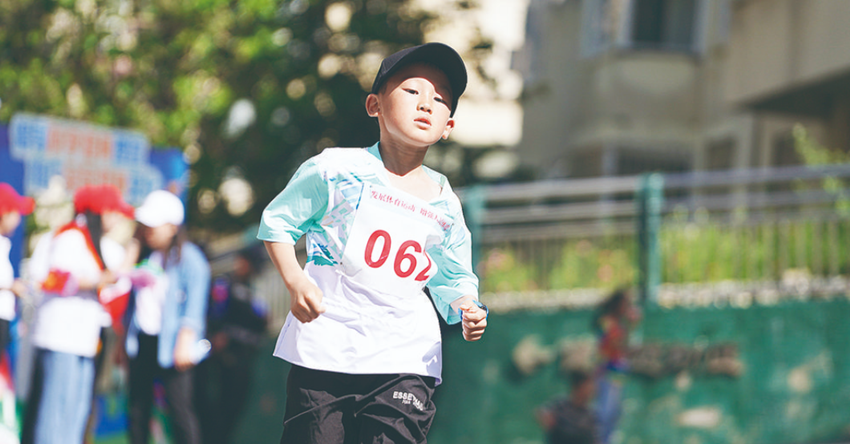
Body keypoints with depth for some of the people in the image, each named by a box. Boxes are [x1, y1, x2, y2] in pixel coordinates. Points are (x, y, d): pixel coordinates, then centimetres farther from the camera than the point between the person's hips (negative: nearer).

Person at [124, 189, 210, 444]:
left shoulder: (189, 258, -4)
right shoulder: (143, 256, 17)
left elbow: (195, 303, -10)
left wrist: (185, 340, -19)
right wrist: (122, 339, 20)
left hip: (169, 345, -7)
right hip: (141, 344, 7)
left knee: (180, 410, -10)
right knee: (137, 409, 7)